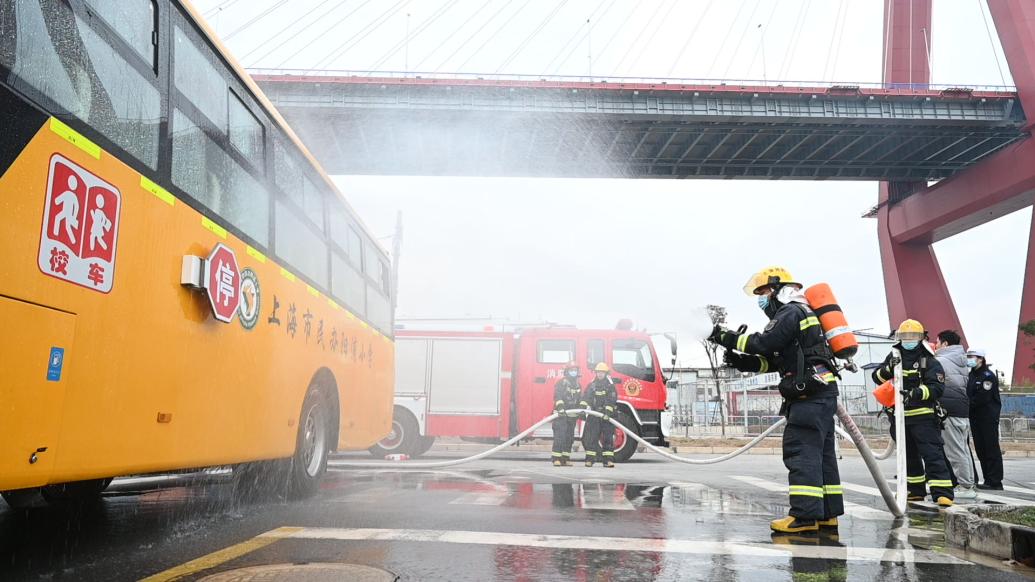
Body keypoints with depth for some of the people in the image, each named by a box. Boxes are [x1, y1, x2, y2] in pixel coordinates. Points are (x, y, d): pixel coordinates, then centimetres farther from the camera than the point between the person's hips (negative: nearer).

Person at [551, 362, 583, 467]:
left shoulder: (578, 385, 16)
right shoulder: (561, 382, -7)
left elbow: (580, 400, 20)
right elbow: (557, 396, -19)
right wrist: (560, 408, -32)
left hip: (572, 415, 7)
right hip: (561, 414, -7)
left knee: (569, 437, 7)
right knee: (560, 436, -12)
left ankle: (566, 459, 13)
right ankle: (556, 459, -11)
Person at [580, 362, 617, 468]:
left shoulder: (610, 385, 0)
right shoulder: (591, 385, 10)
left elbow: (612, 401, -11)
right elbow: (585, 398, 1)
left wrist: (607, 412, -23)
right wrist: (583, 407, -16)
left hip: (606, 415, -2)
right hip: (593, 415, 2)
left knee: (608, 438, -2)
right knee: (590, 438, 1)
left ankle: (608, 460, 1)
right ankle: (589, 459, 7)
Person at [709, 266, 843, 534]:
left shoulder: (790, 312, -6)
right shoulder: (801, 314, 26)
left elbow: (764, 343, -19)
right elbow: (773, 361, 21)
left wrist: (728, 338, -9)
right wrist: (740, 361, 9)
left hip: (810, 394, -11)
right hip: (822, 394, 11)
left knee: (800, 451, -13)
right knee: (820, 452, 12)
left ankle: (805, 515, -14)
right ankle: (827, 513, 17)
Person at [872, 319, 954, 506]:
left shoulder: (930, 361, -6)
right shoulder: (894, 357, 10)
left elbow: (937, 387, -15)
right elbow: (877, 377, 4)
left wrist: (915, 393, -29)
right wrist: (888, 369, -16)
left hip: (924, 416, -6)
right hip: (901, 416, 6)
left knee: (932, 454, -9)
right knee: (909, 456, 16)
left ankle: (942, 493, -9)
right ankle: (916, 490, 28)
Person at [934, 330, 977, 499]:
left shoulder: (940, 361, -10)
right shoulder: (962, 362, 18)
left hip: (949, 411, -9)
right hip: (964, 410, 9)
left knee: (955, 451, -5)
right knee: (963, 449, 13)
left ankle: (965, 487, -4)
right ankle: (969, 484, 17)